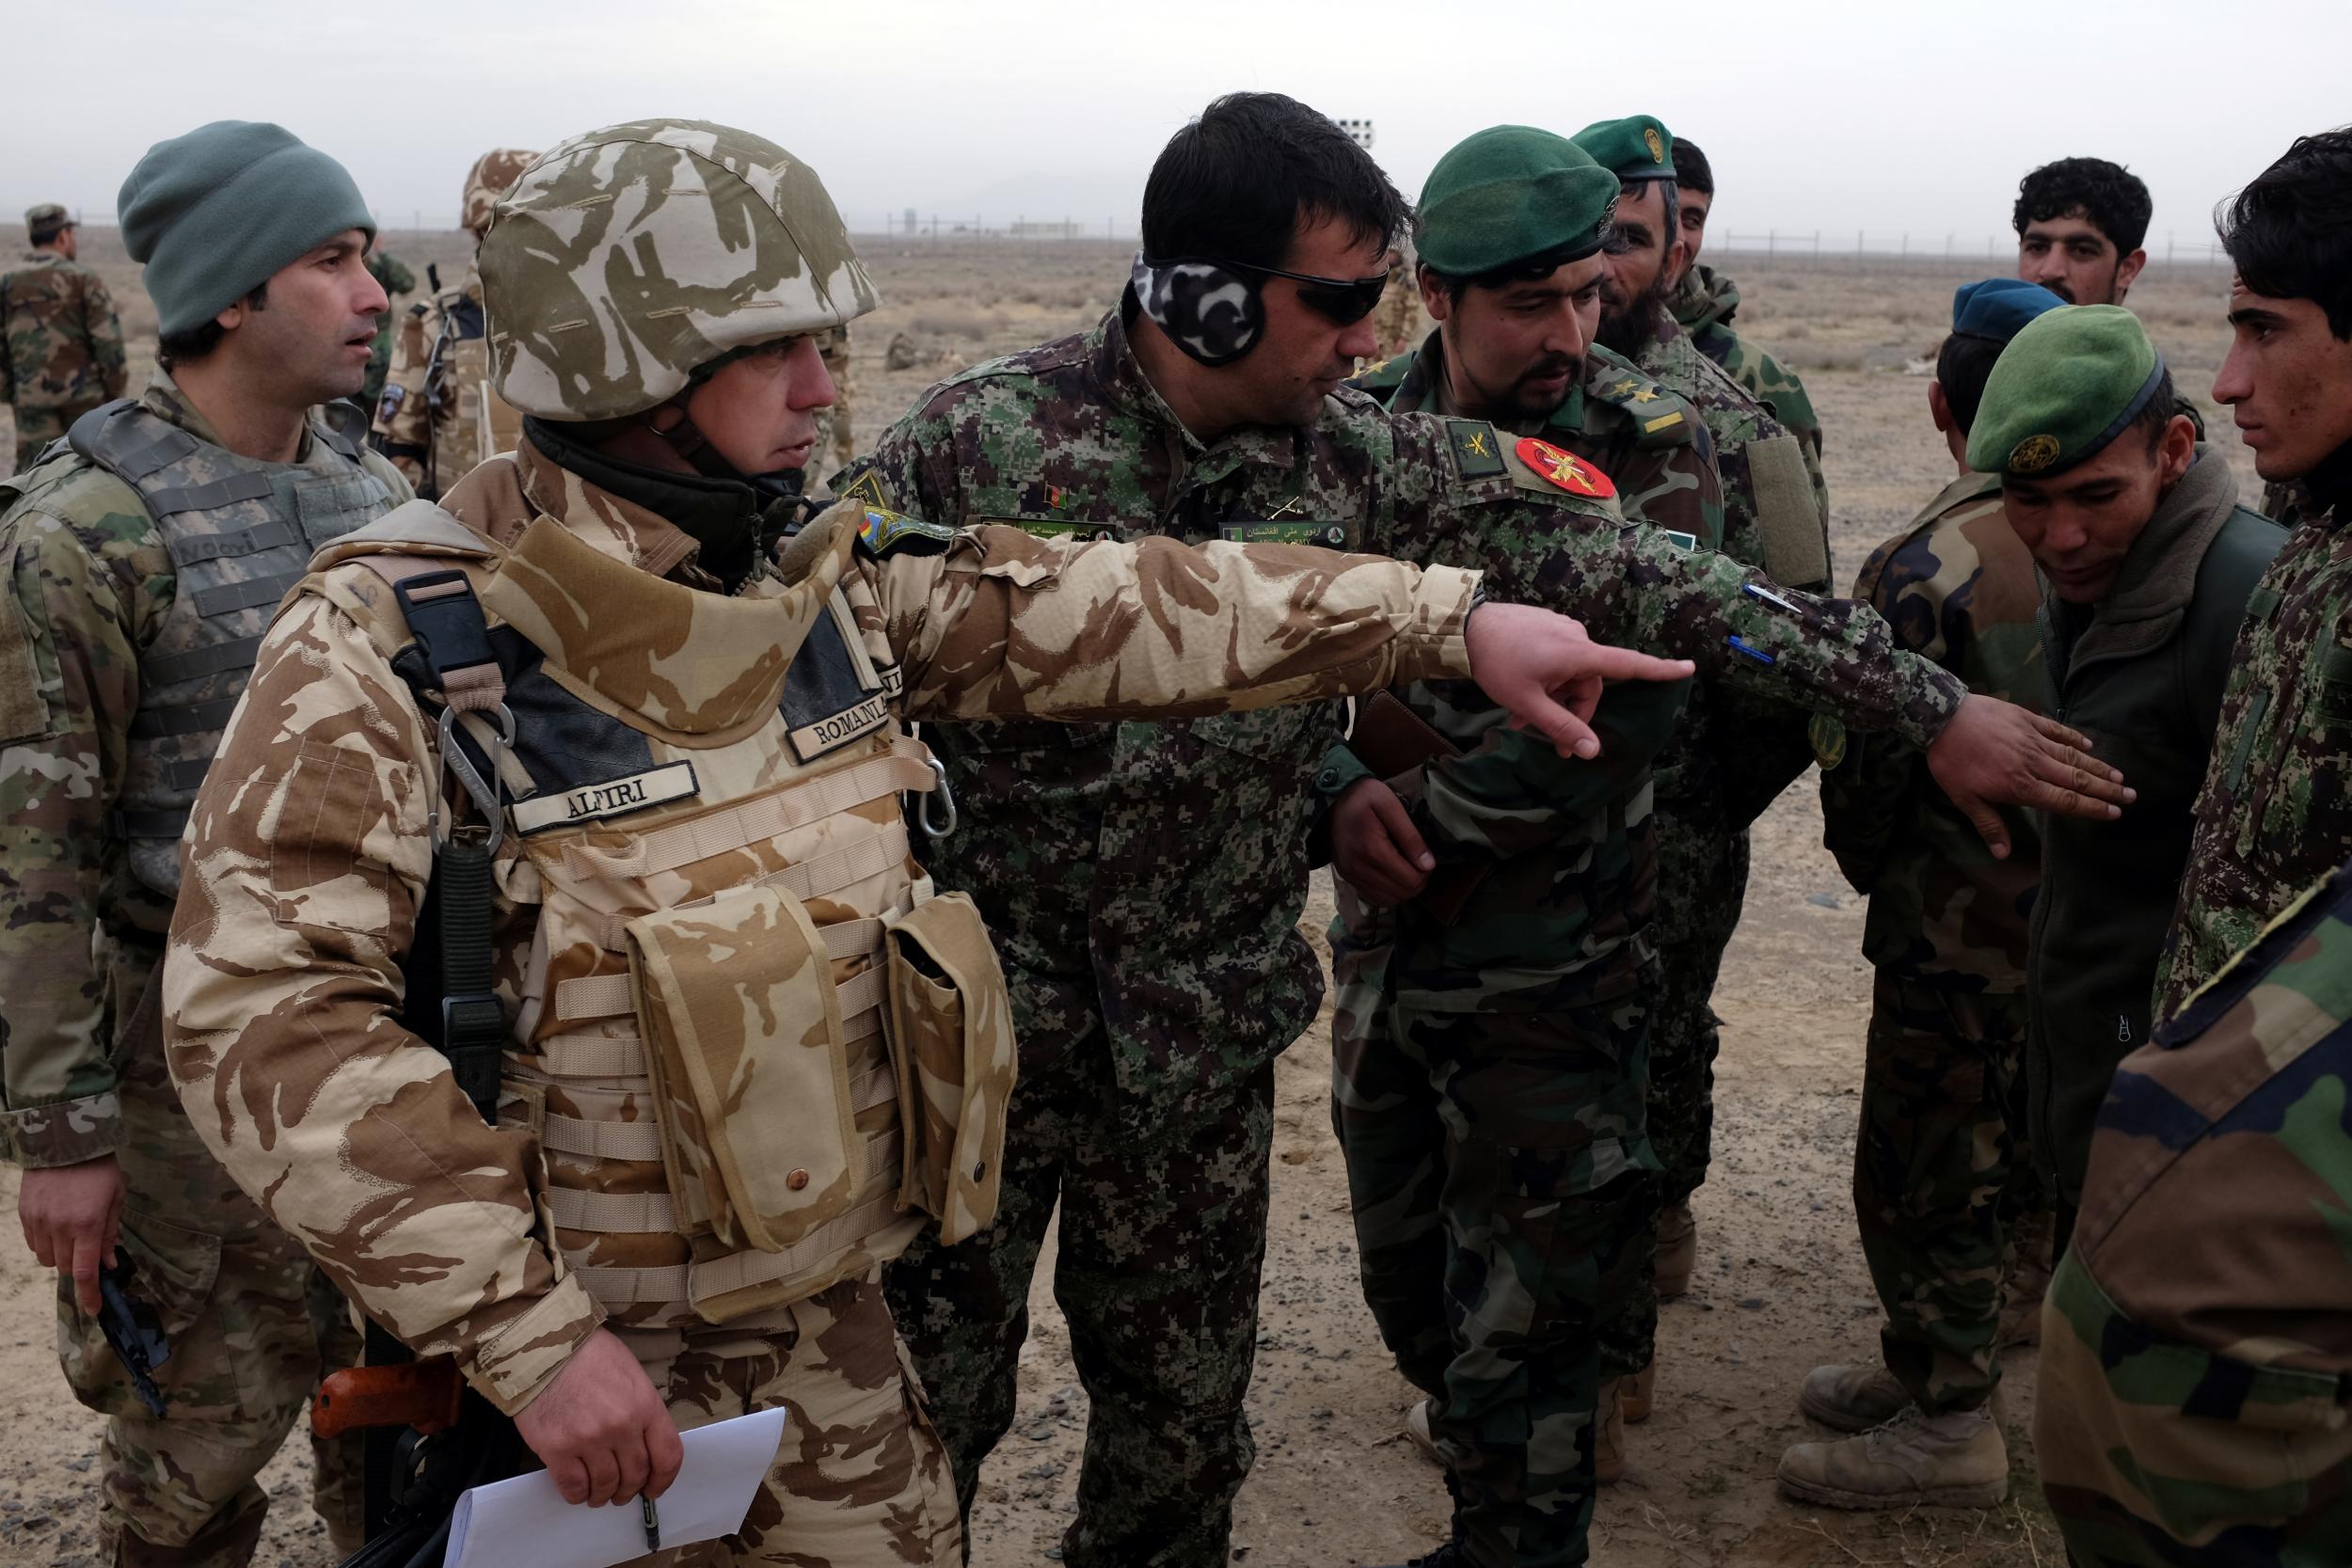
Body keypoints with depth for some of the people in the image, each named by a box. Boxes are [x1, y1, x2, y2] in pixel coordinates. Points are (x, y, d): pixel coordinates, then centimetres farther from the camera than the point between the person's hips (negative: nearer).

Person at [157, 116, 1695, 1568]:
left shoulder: (842, 581, -1)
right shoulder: (396, 646, -18)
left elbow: (1123, 611, 2)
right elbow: (267, 1015, -23)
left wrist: (1453, 618, 1)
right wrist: (531, 1337, -26)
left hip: (830, 1325, 5)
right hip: (557, 1347, -5)